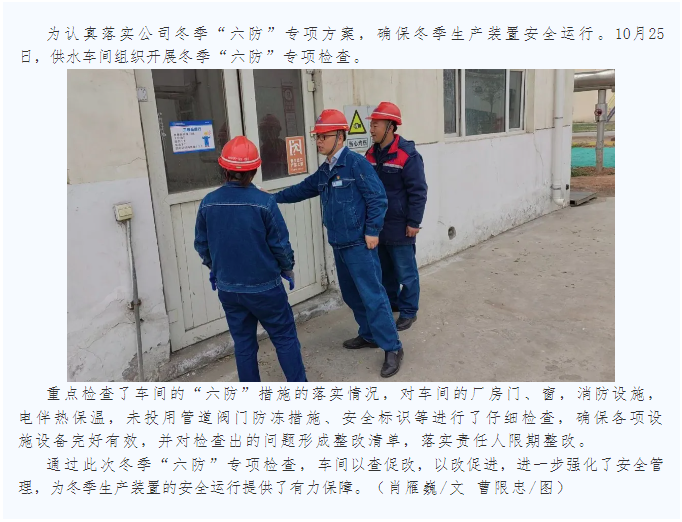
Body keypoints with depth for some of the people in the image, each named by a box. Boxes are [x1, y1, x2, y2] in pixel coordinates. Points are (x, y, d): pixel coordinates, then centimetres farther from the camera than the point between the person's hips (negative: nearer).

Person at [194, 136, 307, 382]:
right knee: (285, 338, 11)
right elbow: (280, 244, -11)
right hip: (264, 287, -3)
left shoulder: (208, 203, -7)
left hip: (228, 288, 4)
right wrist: (287, 268, 8)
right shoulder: (264, 201, -18)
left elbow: (201, 244, 5)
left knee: (243, 343, 16)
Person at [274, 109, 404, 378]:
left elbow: (377, 198, -15)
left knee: (372, 295, -6)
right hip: (339, 245, 9)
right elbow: (303, 189, 24)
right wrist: (274, 197, 23)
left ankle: (392, 347, 2)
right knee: (351, 295, 17)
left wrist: (372, 231, -16)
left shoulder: (356, 163, -14)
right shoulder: (324, 170, 12)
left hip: (359, 245, -9)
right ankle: (369, 335, 33)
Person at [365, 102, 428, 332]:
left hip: (399, 225, -7)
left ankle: (408, 311, 18)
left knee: (405, 271, 5)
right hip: (377, 224, 7)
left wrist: (414, 222, -15)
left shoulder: (407, 154, -15)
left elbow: (418, 191, -15)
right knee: (385, 269, 19)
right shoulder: (371, 154, 6)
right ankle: (390, 302, 37)